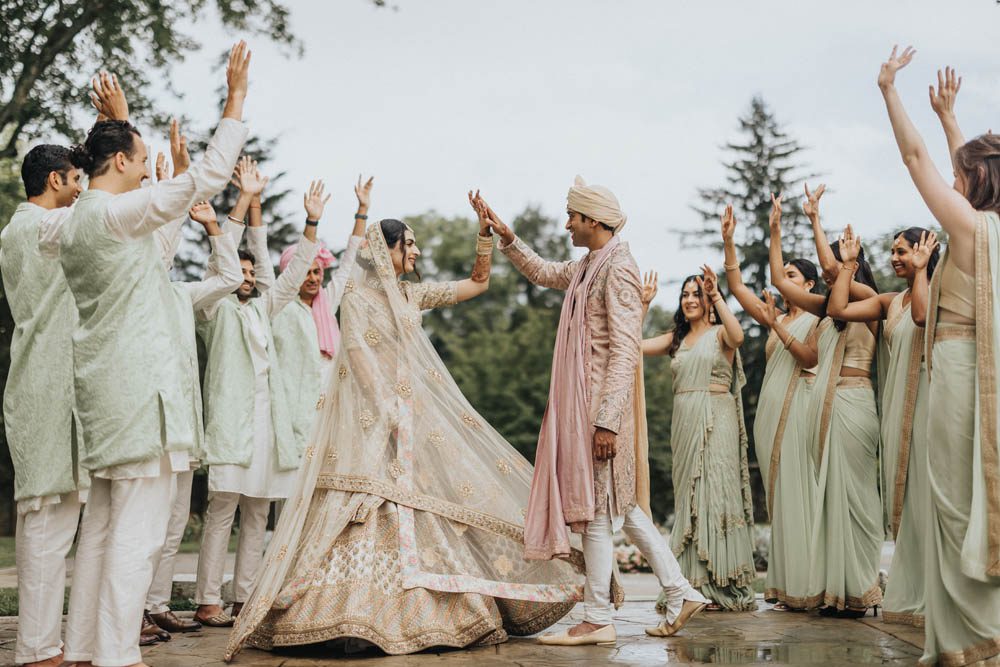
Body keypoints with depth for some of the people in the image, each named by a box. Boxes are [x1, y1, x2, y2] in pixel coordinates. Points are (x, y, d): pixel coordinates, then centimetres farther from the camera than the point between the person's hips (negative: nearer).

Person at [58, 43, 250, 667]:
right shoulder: (117, 213, -13)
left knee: (102, 523, 13)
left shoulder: (75, 223, 12)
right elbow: (208, 176, -17)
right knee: (137, 528, -6)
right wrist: (236, 97, -11)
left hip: (102, 383, 10)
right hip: (139, 381, -10)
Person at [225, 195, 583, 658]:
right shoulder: (358, 293, -1)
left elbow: (478, 281, 22)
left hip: (416, 414, 7)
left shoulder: (411, 294, 17)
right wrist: (388, 409, -21)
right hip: (371, 415, -7)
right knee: (374, 512, -14)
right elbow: (358, 353, -12)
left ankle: (416, 614, 6)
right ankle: (356, 611, -13)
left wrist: (484, 231, 12)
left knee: (423, 507, 2)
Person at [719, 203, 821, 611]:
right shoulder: (775, 316, 19)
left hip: (798, 407, -7)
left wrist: (777, 326, -16)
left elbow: (811, 357, -13)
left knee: (796, 493, -9)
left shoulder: (817, 318, 1)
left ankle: (802, 589, -7)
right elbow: (737, 286, 14)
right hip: (770, 408, 7)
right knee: (777, 493, 5)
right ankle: (783, 586, 7)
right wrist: (728, 242, 6)